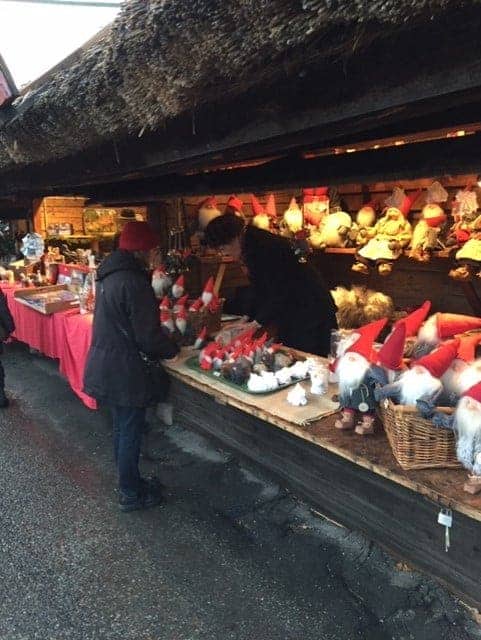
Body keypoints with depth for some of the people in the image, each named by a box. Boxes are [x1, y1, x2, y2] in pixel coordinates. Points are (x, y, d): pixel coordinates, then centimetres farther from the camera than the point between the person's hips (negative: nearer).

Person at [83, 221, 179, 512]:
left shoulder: (110, 274, 6)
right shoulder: (134, 282, -24)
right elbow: (148, 337, -22)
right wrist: (173, 349, -4)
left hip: (106, 365, 9)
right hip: (125, 371, -9)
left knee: (122, 428, 22)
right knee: (131, 432, 7)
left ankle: (129, 481, 39)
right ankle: (131, 494, 23)